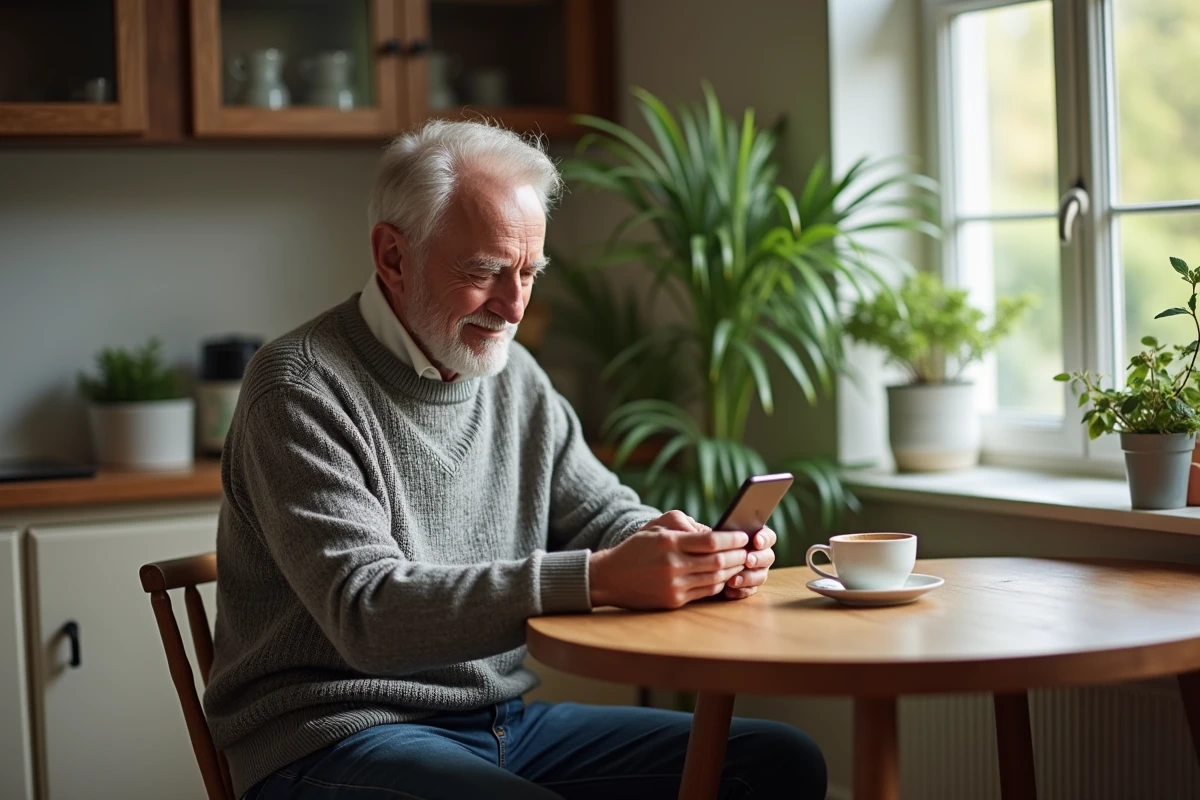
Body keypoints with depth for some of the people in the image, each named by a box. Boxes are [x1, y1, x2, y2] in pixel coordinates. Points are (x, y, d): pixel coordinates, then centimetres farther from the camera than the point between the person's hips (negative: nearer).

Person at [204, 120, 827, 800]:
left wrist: (704, 556, -10)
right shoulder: (302, 387, -13)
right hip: (338, 738, -7)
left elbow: (605, 515, 15)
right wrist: (596, 579, -33)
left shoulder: (515, 377, 12)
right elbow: (367, 614, -24)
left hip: (505, 724, 7)